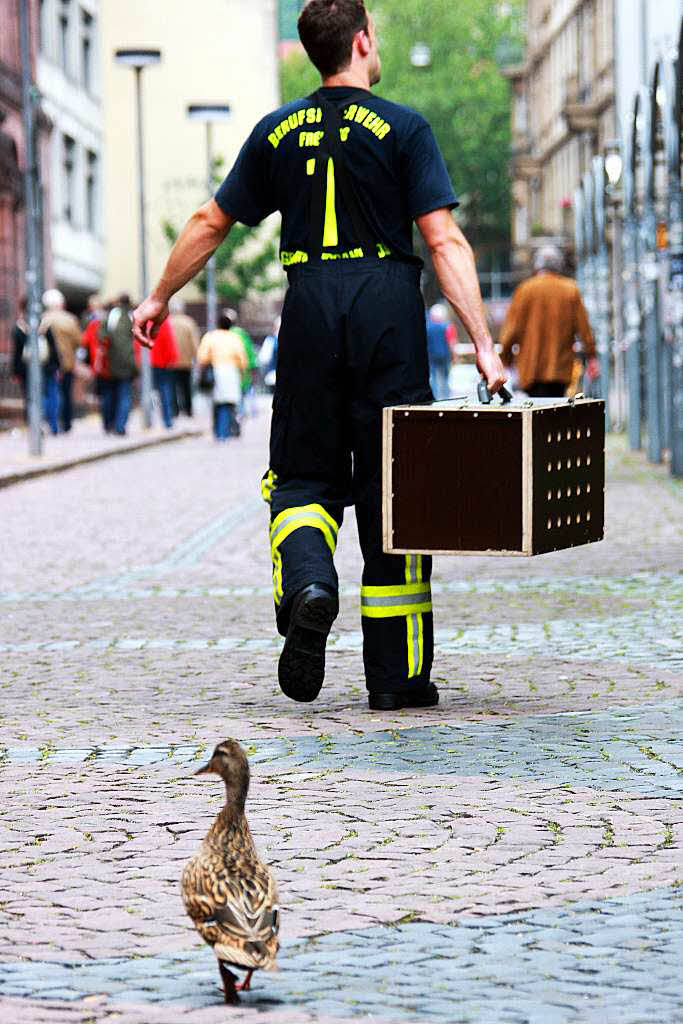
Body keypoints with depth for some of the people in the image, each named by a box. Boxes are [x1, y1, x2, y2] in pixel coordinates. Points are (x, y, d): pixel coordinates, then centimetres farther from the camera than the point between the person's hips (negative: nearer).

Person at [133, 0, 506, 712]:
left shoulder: (277, 133, 9)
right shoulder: (402, 130, -1)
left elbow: (210, 223, 15)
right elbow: (445, 242, -9)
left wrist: (159, 299, 28)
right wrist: (483, 344, -11)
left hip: (310, 310, 2)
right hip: (388, 308, -2)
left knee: (304, 476, 13)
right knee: (390, 489, 4)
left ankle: (307, 583, -20)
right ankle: (396, 674, 7)